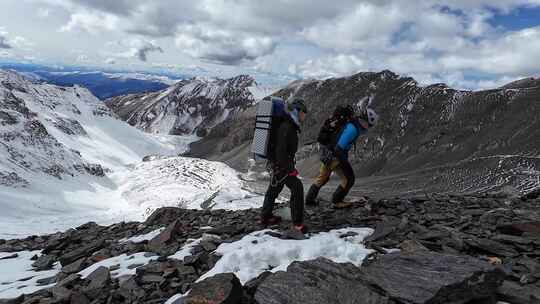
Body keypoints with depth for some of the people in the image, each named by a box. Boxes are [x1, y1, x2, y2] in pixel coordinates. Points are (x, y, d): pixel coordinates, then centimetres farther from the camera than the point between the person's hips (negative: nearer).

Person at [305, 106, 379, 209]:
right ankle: (337, 201, 11)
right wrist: (346, 164, -18)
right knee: (349, 179, 2)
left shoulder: (351, 123, 7)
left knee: (322, 177, 23)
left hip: (327, 154, 10)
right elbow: (339, 148, -28)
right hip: (335, 157, -10)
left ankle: (310, 199, 33)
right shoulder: (353, 129, -23)